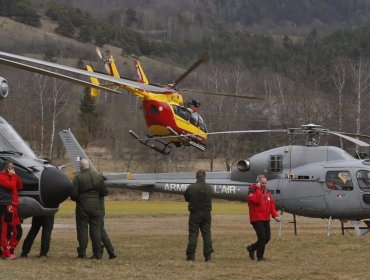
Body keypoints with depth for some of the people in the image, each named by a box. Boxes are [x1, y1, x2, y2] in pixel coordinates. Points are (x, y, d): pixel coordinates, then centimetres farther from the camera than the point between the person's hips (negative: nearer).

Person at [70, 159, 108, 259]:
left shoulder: (78, 178, -10)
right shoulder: (98, 177, 3)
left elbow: (73, 194, -12)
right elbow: (104, 192, 7)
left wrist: (77, 199, 11)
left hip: (83, 207, -3)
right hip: (96, 207, 3)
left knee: (82, 229, 3)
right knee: (96, 229, 6)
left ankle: (82, 253, 3)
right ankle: (98, 253, 5)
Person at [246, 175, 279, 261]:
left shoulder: (267, 192, 14)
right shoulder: (253, 191, -7)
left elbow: (272, 204, 14)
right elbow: (255, 200, -27)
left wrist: (275, 215, 1)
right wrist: (258, 189, -22)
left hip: (266, 219, 7)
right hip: (257, 219, -7)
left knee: (267, 237, 7)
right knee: (262, 237, -13)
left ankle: (251, 248, 26)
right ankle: (260, 256, -1)